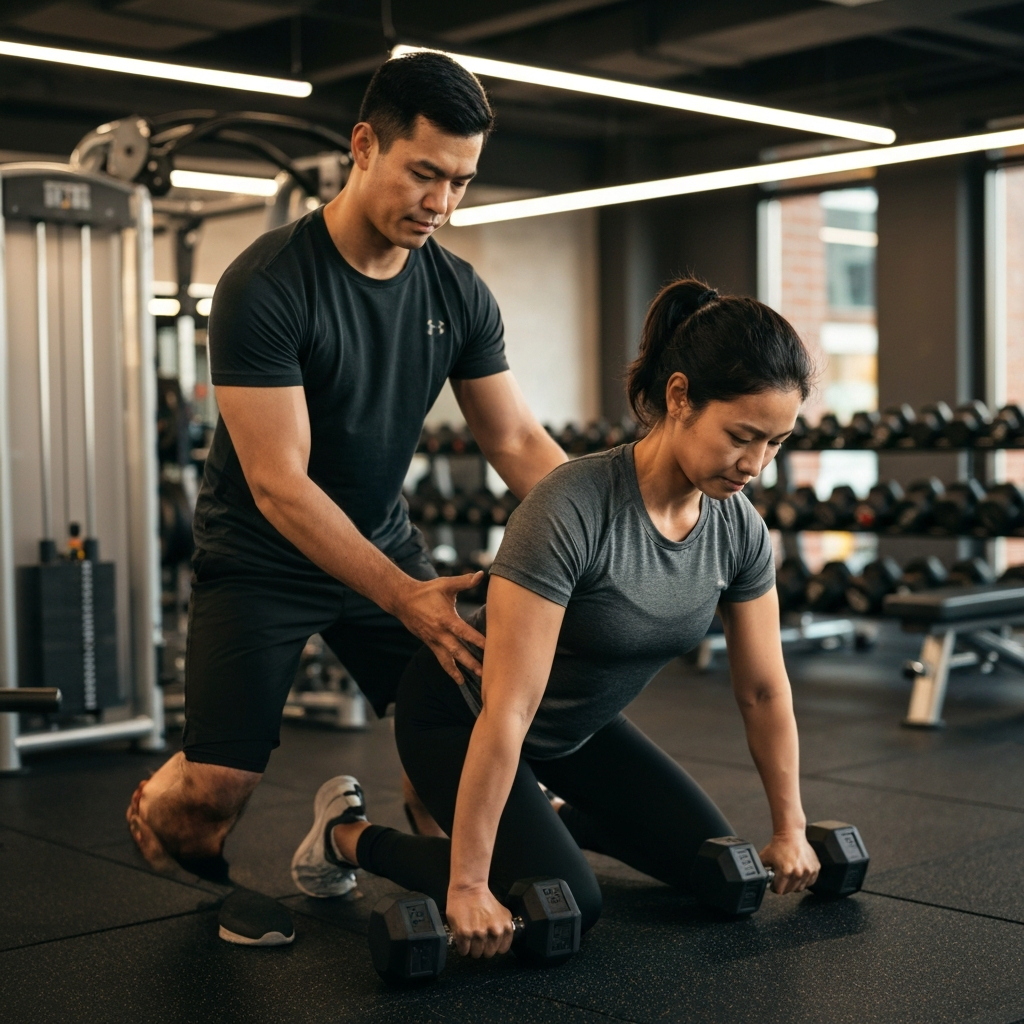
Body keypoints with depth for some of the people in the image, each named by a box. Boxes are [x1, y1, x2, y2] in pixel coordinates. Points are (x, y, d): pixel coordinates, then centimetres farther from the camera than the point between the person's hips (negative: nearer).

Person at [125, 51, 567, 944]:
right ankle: (150, 813, 23)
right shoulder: (266, 287, -24)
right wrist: (405, 598, -35)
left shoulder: (459, 293, -5)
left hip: (383, 541, 6)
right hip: (263, 559, -5)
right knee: (215, 789, -13)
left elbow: (520, 444, -2)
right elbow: (279, 484, -28)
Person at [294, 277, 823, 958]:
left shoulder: (739, 528, -14)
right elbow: (506, 712, -35)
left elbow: (764, 689, -2)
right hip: (459, 717, -7)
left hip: (579, 726, 7)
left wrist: (790, 831, 5)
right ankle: (349, 834, 2)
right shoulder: (572, 509, -36)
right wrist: (467, 886, -32)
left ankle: (546, 818, 30)